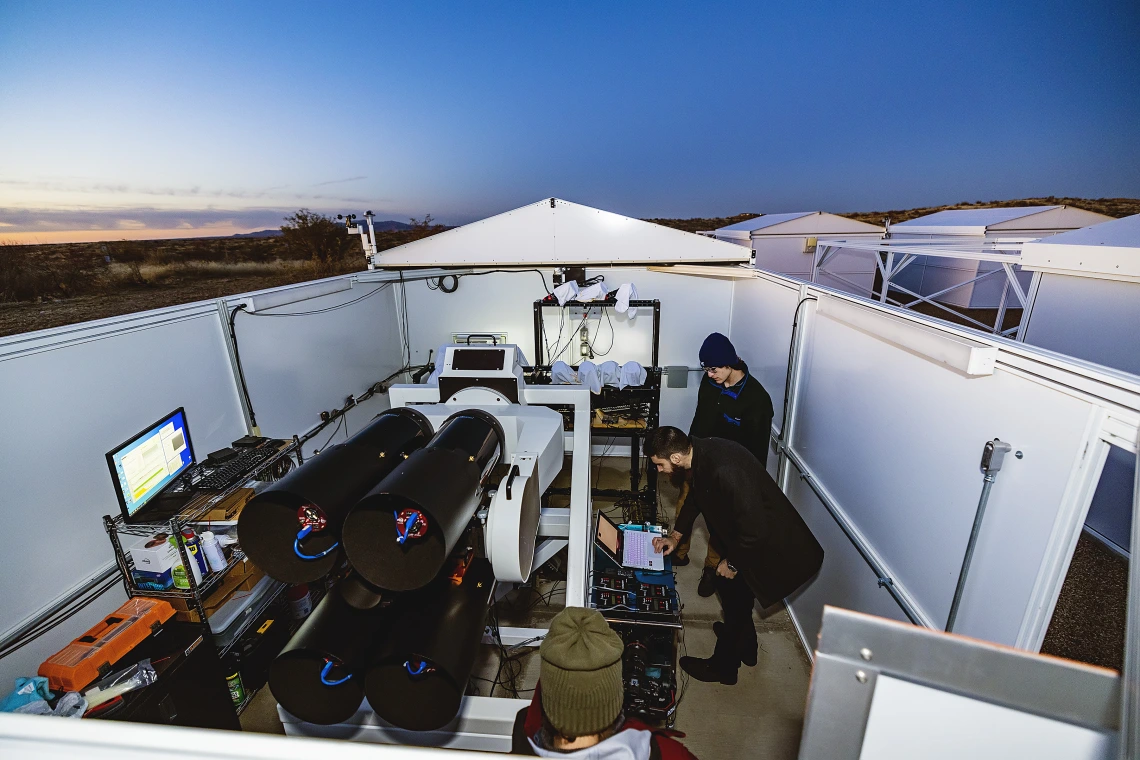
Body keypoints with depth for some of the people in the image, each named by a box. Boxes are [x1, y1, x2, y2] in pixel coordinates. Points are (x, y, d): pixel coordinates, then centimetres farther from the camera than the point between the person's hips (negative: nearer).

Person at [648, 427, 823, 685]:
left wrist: (732, 562, -15)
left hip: (767, 545, -8)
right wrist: (676, 536, 13)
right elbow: (696, 496, 11)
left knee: (735, 598, 9)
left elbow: (755, 530, -31)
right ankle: (745, 647, 51)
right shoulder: (700, 451, -9)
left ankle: (722, 668, 35)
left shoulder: (725, 471, -38)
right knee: (729, 589, 25)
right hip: (744, 536, 9)